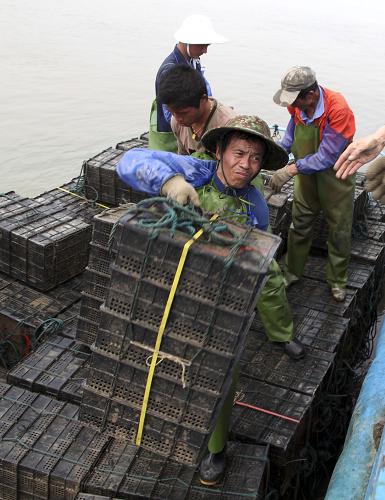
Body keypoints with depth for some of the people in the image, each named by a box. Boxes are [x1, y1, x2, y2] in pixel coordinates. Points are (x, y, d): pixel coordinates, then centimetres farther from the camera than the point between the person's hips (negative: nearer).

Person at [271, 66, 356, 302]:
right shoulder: (297, 104, -12)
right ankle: (292, 272, 32)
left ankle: (338, 281, 27)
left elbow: (326, 157, -31)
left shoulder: (338, 110, -31)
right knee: (299, 225, 13)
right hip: (307, 173, 5)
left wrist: (291, 170, -35)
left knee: (339, 231, 9)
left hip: (335, 175, -5)